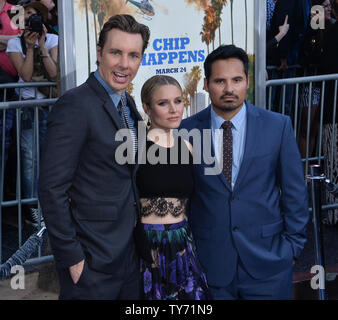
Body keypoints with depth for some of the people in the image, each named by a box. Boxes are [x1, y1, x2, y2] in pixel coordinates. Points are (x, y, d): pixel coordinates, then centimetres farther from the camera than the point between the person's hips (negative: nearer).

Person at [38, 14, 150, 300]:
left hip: (129, 252, 8)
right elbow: (52, 188, -19)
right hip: (92, 259, -8)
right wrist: (71, 257, -18)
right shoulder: (75, 105, -17)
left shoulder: (127, 103, 9)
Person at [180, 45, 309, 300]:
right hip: (210, 261, 0)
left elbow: (294, 190, 2)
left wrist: (293, 244, 1)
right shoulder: (187, 130, -2)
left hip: (268, 260, 0)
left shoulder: (278, 126, -3)